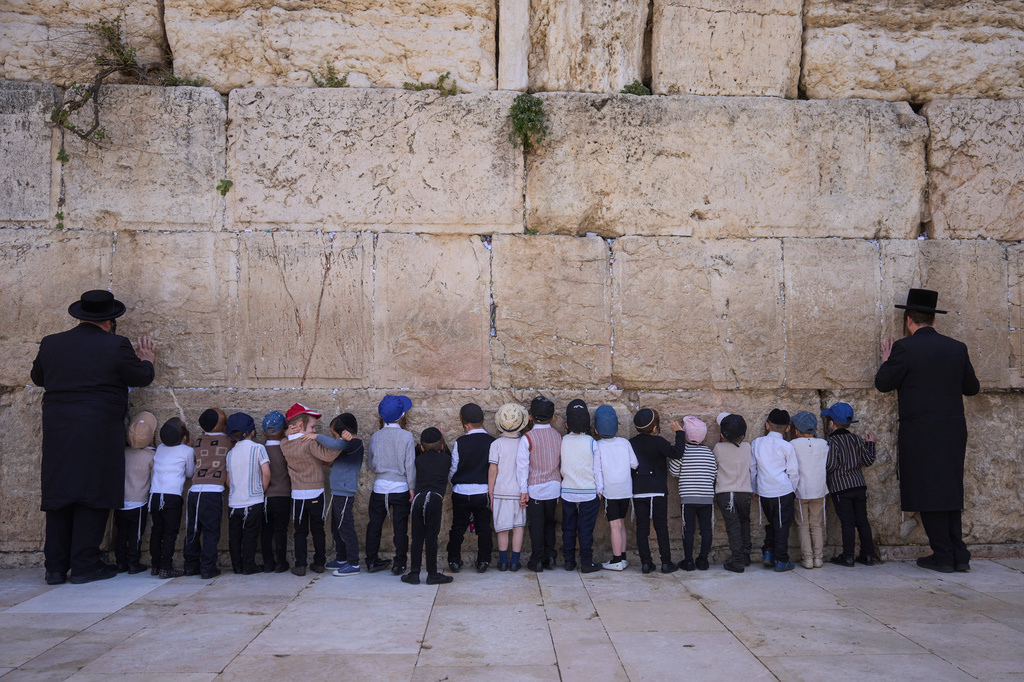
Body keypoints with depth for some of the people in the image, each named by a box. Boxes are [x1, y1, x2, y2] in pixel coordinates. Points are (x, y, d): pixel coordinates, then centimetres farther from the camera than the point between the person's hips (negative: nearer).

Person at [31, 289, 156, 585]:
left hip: (57, 435, 5)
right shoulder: (116, 346, -8)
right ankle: (84, 565, 5)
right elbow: (141, 378, 1)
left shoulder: (50, 344, 6)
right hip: (99, 435, -5)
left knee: (58, 496, 11)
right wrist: (147, 361, 21)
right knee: (92, 496, 2)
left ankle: (55, 567, 15)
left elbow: (38, 378, 21)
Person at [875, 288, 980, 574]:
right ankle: (959, 556, 18)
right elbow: (972, 388, 14)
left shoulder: (905, 348, -10)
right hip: (954, 431, 6)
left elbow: (883, 383, -5)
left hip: (921, 432, -5)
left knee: (929, 494, 3)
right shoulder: (957, 348, 6)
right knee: (950, 492, 16)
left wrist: (887, 361, 12)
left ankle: (943, 557, 7)